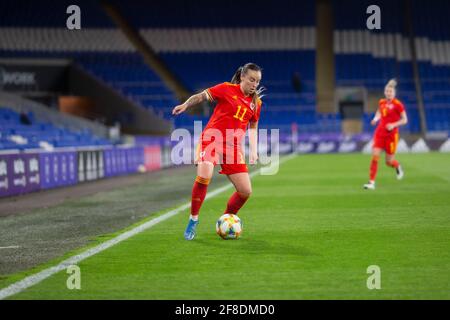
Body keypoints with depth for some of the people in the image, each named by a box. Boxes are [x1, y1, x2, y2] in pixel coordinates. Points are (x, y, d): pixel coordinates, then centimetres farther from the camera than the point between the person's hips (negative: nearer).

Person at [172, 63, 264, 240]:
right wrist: (186, 104, -20)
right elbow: (201, 96, -2)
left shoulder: (256, 103, 11)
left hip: (233, 147, 5)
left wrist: (253, 150, 11)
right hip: (211, 139, -5)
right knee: (204, 177, -29)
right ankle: (193, 219, -9)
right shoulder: (227, 89, -1)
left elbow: (253, 127, 21)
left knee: (245, 191, -3)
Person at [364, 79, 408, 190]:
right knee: (375, 156, -11)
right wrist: (375, 119, 1)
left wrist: (394, 125, -19)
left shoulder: (398, 104, -9)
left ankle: (398, 167, 41)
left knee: (389, 161, 3)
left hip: (391, 134, -4)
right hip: (380, 133, 4)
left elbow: (404, 120, -4)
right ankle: (371, 182, -8)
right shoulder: (381, 102, 6)